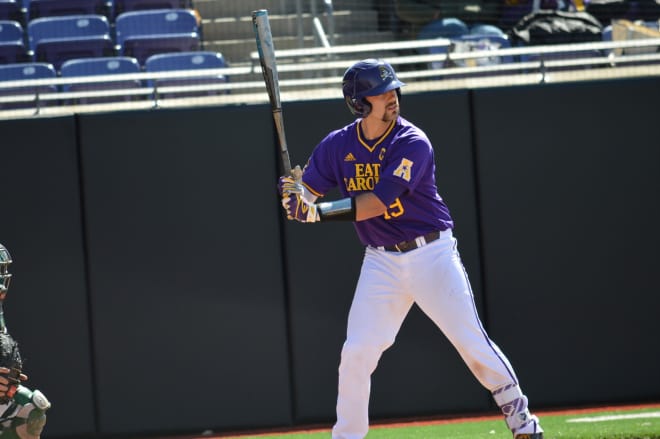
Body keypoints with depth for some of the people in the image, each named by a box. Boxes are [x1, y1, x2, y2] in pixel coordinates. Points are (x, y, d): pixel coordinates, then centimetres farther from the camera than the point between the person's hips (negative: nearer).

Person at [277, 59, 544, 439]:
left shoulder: (413, 143, -15)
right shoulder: (338, 146, -1)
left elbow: (377, 204, -24)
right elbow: (304, 203, 1)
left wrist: (320, 211, -32)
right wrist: (293, 191, -23)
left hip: (432, 254, -3)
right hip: (381, 262, 3)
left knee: (472, 341, -4)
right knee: (356, 352, -3)